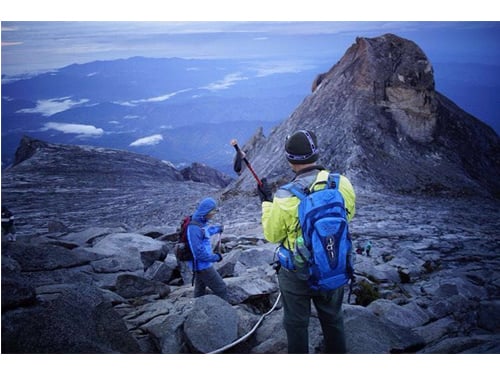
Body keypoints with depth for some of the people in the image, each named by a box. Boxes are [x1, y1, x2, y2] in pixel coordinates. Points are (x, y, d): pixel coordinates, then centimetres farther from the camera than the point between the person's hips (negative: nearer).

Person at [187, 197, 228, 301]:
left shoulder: (201, 222, 1)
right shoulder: (194, 228, -28)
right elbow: (199, 252, -29)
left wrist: (217, 228, 41)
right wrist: (215, 257, -17)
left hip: (202, 264, 9)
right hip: (202, 265, -9)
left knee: (200, 292, 19)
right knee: (221, 289, -1)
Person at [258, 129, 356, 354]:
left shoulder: (285, 197, -25)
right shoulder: (342, 183, -14)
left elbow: (272, 235, -9)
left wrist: (266, 202, 1)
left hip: (297, 273, -3)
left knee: (296, 323, 18)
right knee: (333, 319, 25)